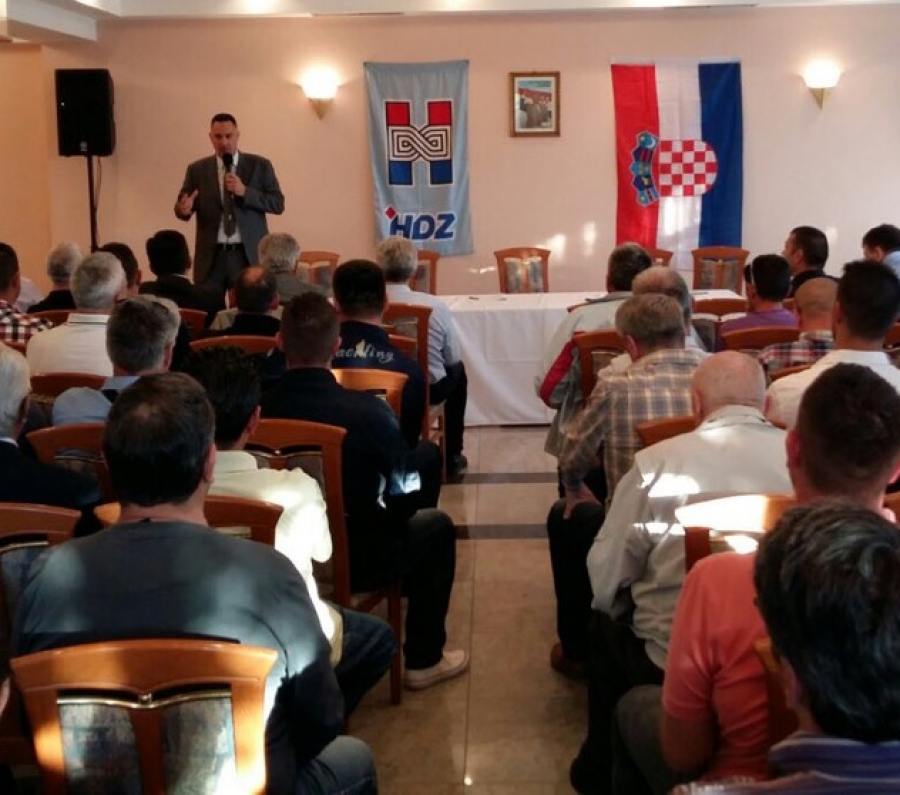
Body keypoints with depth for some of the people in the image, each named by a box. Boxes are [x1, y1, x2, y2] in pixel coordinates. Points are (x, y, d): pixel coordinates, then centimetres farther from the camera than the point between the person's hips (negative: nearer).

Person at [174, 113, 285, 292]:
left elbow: (278, 204, -1)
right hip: (211, 256, 1)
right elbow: (182, 206, 7)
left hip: (249, 255, -1)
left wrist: (244, 192, -14)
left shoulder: (259, 165, 4)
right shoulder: (197, 170, 7)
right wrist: (184, 208, -18)